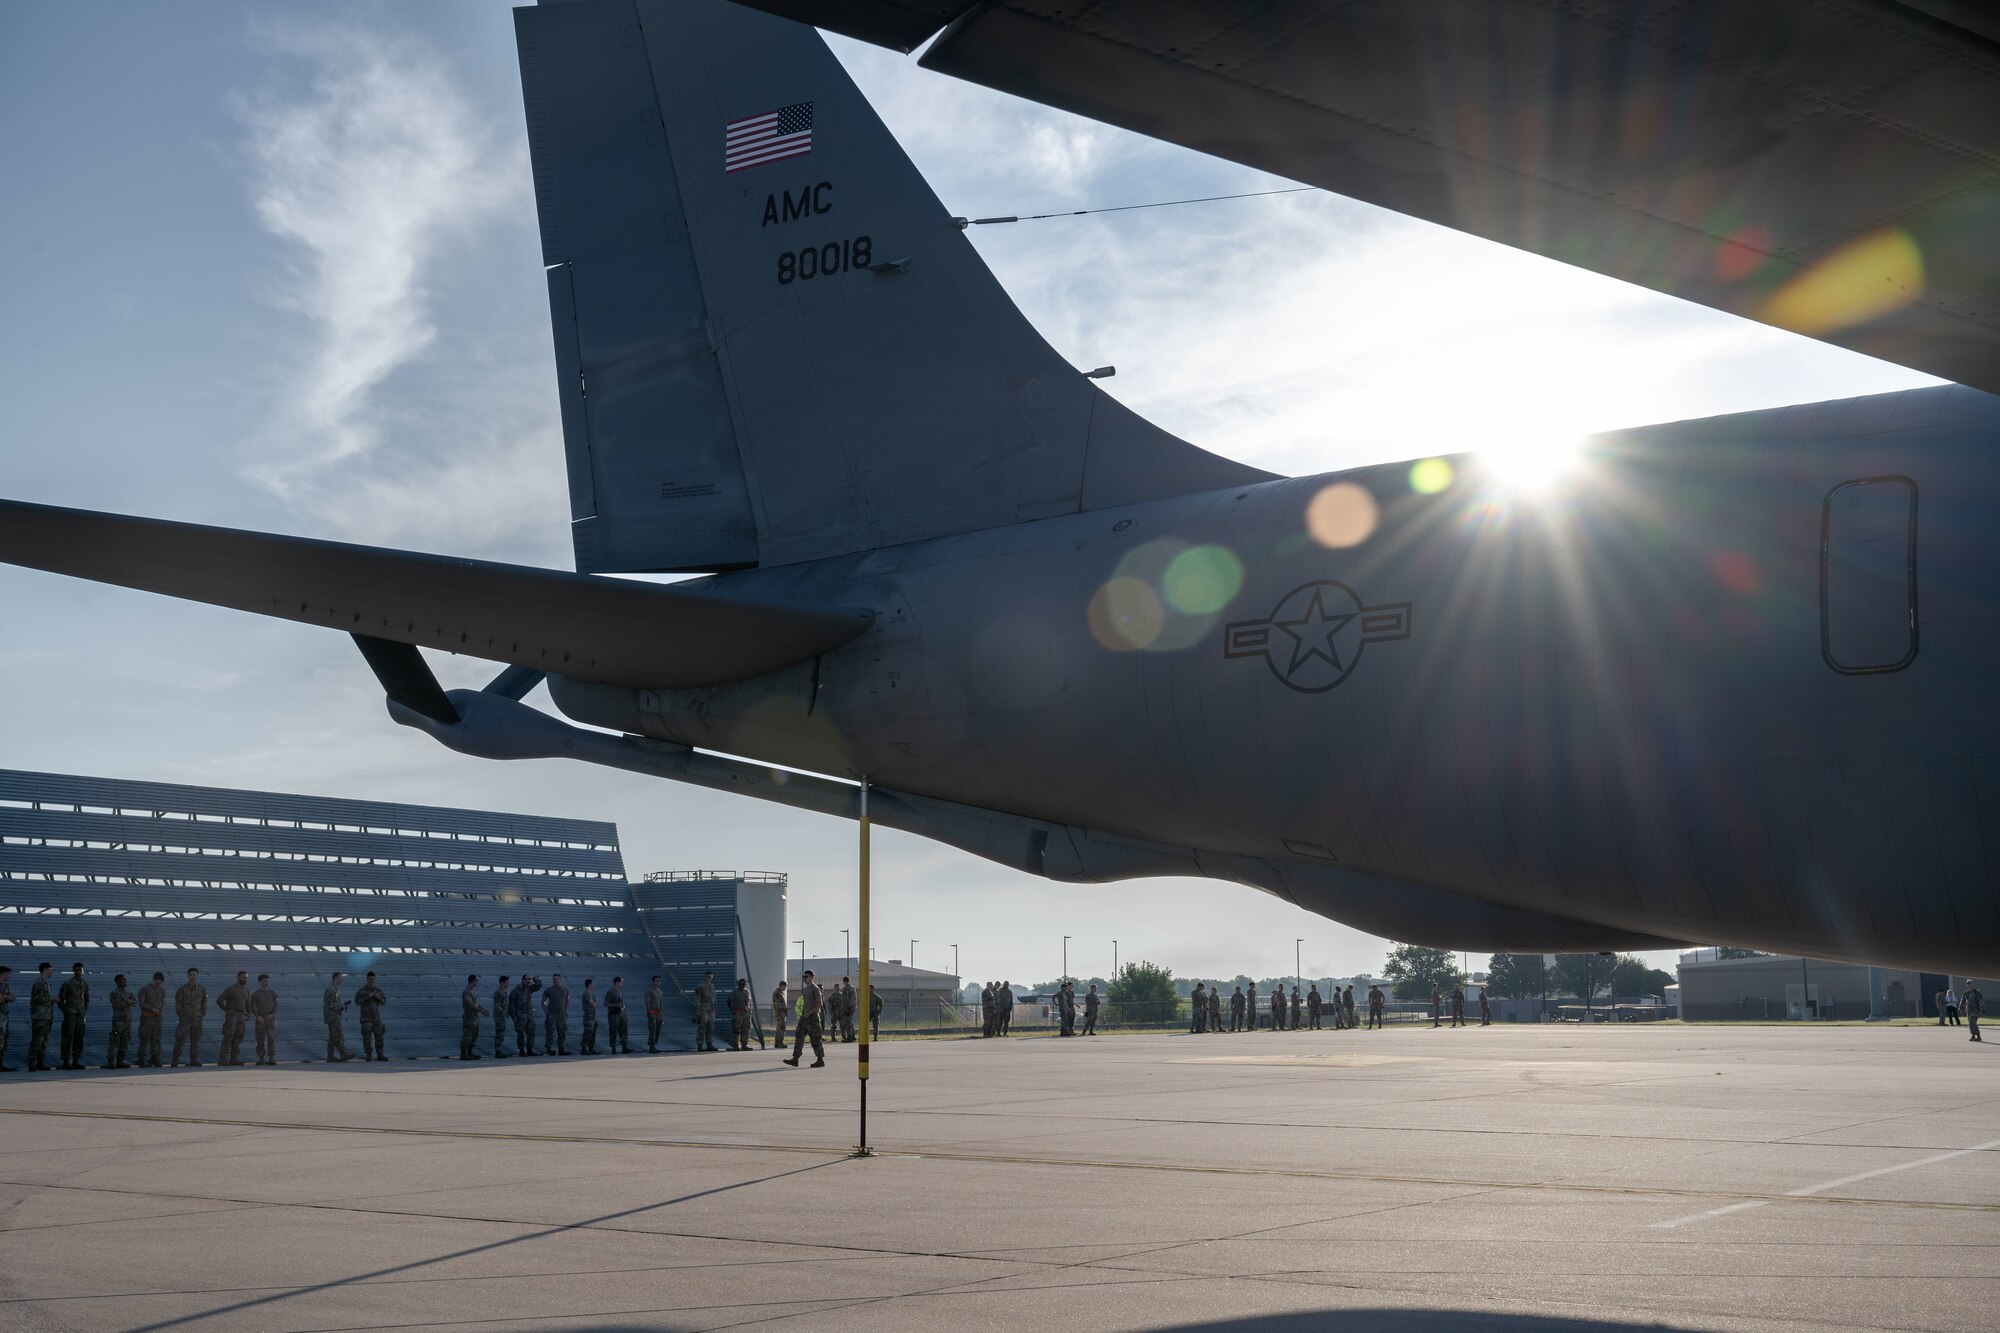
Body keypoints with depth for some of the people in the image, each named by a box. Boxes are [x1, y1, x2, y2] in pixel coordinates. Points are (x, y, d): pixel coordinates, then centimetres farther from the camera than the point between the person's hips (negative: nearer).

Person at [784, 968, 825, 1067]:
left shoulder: (815, 989, -11)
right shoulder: (805, 989, 16)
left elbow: (819, 1003, -16)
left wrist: (809, 1013, -18)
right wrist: (802, 1013, 13)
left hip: (812, 1017, -9)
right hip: (805, 1017, 9)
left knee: (815, 1039, -4)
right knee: (799, 1037, 1)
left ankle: (820, 1060, 4)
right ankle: (795, 1059, -1)